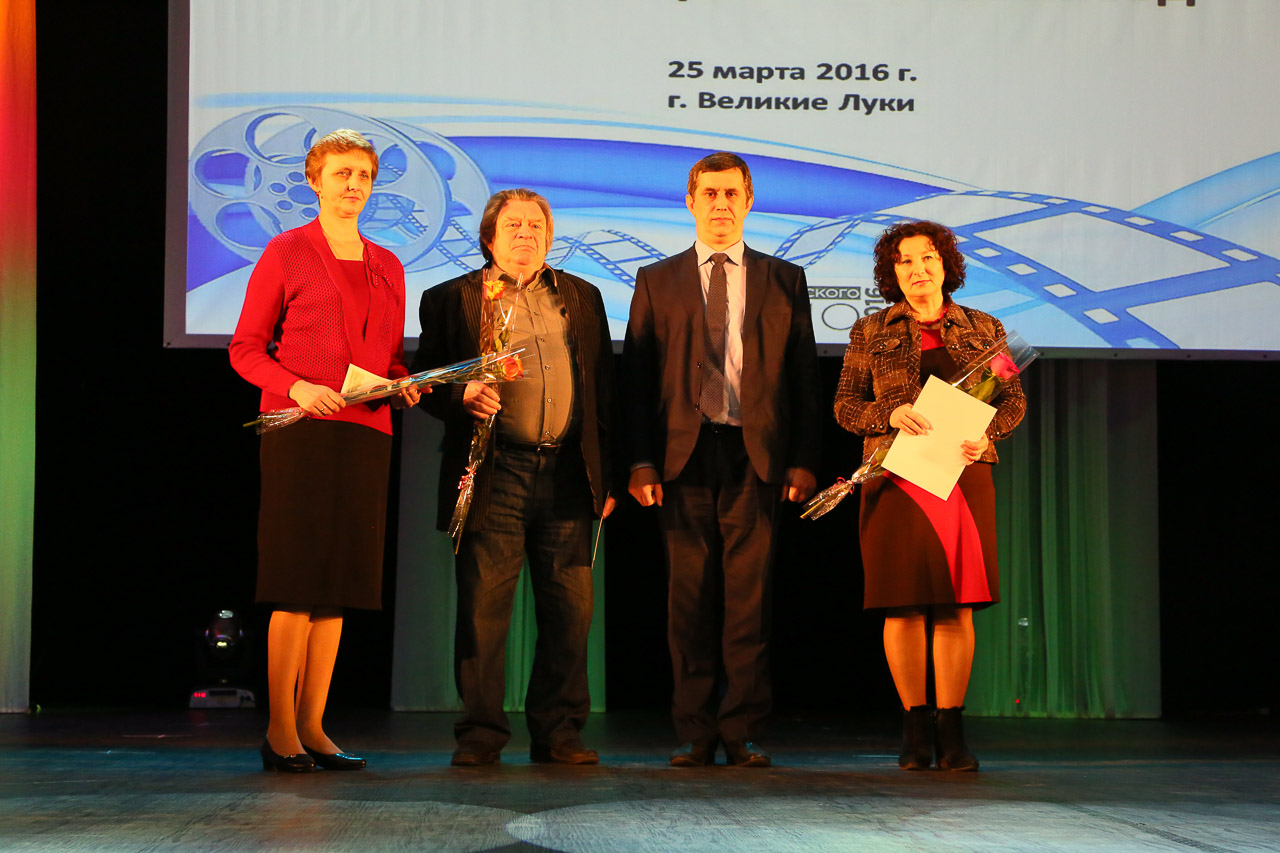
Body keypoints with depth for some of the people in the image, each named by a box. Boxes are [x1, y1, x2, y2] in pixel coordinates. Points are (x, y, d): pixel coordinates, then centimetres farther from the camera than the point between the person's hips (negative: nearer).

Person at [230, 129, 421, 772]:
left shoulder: (387, 266, 18)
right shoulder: (286, 252, 3)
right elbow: (245, 348, 1)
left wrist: (403, 384, 0)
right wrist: (297, 387, -16)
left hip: (365, 432, 5)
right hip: (300, 429, -5)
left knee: (339, 581, 4)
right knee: (297, 580, -8)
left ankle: (313, 727, 9)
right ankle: (280, 731, -3)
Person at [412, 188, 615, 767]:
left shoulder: (581, 298, 17)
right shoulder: (452, 299, 9)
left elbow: (603, 389, 16)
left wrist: (607, 475, 10)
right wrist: (463, 396, -15)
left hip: (568, 474, 3)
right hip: (494, 475, -3)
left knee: (570, 609, 3)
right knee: (483, 606, -3)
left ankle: (558, 731, 13)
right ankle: (480, 734, 5)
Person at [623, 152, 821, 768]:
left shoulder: (785, 280, 12)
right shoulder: (657, 281, 13)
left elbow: (804, 376, 9)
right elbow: (637, 378, 8)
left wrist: (803, 460, -1)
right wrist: (640, 462, -3)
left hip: (756, 458, 0)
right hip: (684, 458, 1)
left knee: (748, 597, -2)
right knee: (689, 598, 2)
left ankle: (744, 732, 4)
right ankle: (695, 733, 8)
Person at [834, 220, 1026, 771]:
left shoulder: (984, 331, 11)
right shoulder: (870, 333, 9)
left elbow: (1014, 399, 11)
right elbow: (846, 405, 6)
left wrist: (987, 434, -8)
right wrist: (891, 414, -13)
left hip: (963, 474, 1)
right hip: (896, 478, -1)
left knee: (956, 605, -2)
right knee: (904, 603, -2)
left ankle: (951, 732, 3)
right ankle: (915, 729, 7)